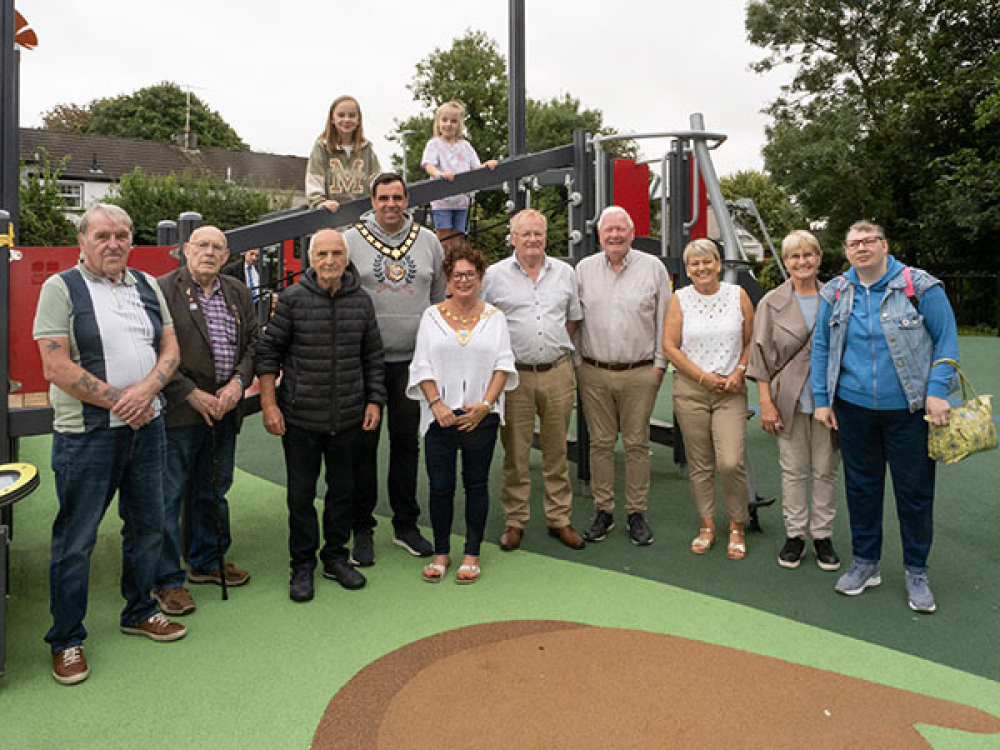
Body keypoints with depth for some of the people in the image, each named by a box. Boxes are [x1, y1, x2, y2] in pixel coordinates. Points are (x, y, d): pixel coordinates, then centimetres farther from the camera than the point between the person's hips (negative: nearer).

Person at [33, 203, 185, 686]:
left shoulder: (148, 286, 10)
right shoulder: (61, 288, -5)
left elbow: (170, 349, 8)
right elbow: (57, 367, -14)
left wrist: (146, 390, -11)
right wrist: (119, 402, -14)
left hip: (146, 427, 5)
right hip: (87, 433, -5)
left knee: (148, 525, 15)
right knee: (75, 538, 5)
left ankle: (139, 613, 34)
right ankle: (66, 640, 21)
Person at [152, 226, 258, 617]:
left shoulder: (238, 294, 11)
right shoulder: (163, 290, -6)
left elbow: (252, 343, 10)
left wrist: (238, 382, -7)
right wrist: (192, 394, -15)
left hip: (224, 408, 6)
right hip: (178, 411, -5)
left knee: (213, 491, 18)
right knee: (168, 496, 1)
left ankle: (207, 562, 34)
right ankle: (166, 581, 14)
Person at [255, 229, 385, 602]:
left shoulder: (361, 301, 3)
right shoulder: (292, 299, -6)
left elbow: (372, 356, 10)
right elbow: (268, 353, -3)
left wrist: (374, 400, 4)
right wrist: (269, 404, -7)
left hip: (348, 417, 3)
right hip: (300, 417, -3)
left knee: (344, 489, 12)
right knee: (301, 493, 7)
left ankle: (336, 557, 29)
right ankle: (303, 565, 22)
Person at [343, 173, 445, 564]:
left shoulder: (428, 240, 9)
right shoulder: (350, 240, 1)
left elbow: (441, 296, 13)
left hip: (413, 361, 2)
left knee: (407, 443, 11)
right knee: (364, 445, 5)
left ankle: (406, 525, 24)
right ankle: (362, 528, 18)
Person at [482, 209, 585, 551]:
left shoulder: (564, 272, 10)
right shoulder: (495, 275, 1)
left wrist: (555, 347, 9)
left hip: (558, 372, 2)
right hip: (514, 374, -2)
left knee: (557, 450, 9)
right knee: (515, 451, 3)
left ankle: (559, 518, 21)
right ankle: (514, 521, 16)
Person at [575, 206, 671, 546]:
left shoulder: (653, 267, 3)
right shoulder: (584, 269, 8)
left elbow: (664, 319, 5)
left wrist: (660, 363, 1)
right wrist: (575, 362, 7)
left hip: (640, 373, -1)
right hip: (594, 373, 2)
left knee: (637, 443, 5)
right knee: (600, 442, 7)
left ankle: (637, 513, 16)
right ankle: (603, 510, 18)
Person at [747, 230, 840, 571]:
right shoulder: (771, 303, 1)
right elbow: (761, 356, 0)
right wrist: (766, 402, -6)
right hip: (790, 400, -1)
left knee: (826, 470, 8)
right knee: (793, 471, 7)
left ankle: (823, 535, 22)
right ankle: (794, 535, 20)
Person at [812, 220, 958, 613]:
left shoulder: (919, 286, -4)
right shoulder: (836, 293, 4)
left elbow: (946, 341, -2)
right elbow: (821, 346, 10)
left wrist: (936, 392, -12)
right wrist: (821, 399, 5)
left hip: (908, 409, -2)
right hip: (853, 407, 3)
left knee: (915, 491, 6)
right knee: (861, 486, 11)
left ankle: (916, 572, 23)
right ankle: (865, 563, 27)